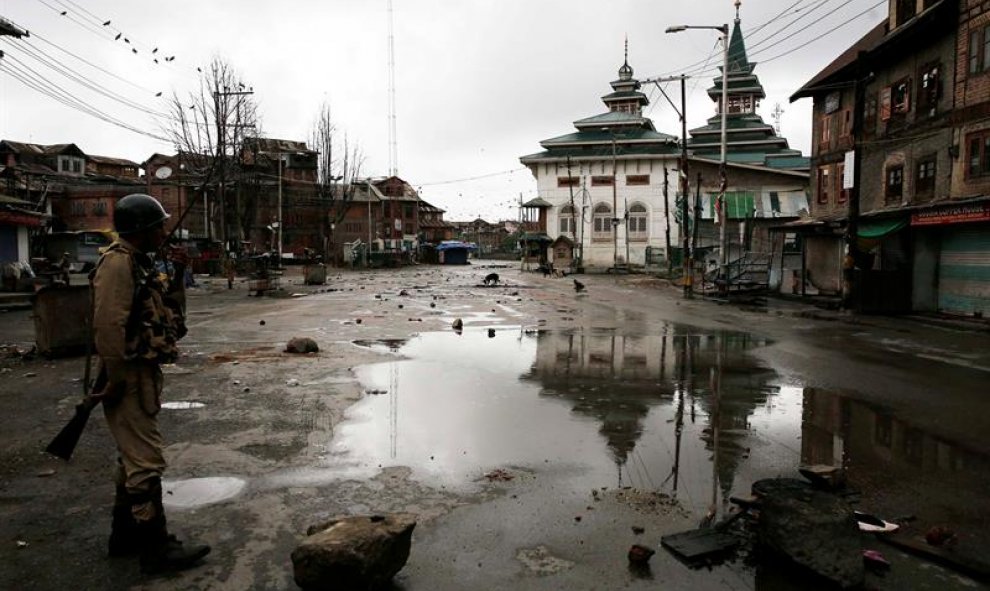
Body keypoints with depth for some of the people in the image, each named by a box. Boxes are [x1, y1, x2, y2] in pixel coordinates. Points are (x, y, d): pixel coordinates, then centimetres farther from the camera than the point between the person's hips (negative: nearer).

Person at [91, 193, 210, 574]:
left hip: (145, 373, 10)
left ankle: (125, 534, 30)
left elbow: (170, 313, 19)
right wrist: (116, 380, -22)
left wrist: (177, 276, 6)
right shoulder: (118, 263, -16)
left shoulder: (141, 264, 14)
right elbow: (109, 326, -23)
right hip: (131, 376, -10)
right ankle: (156, 548, 2)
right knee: (146, 461, -6)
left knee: (134, 456, 18)